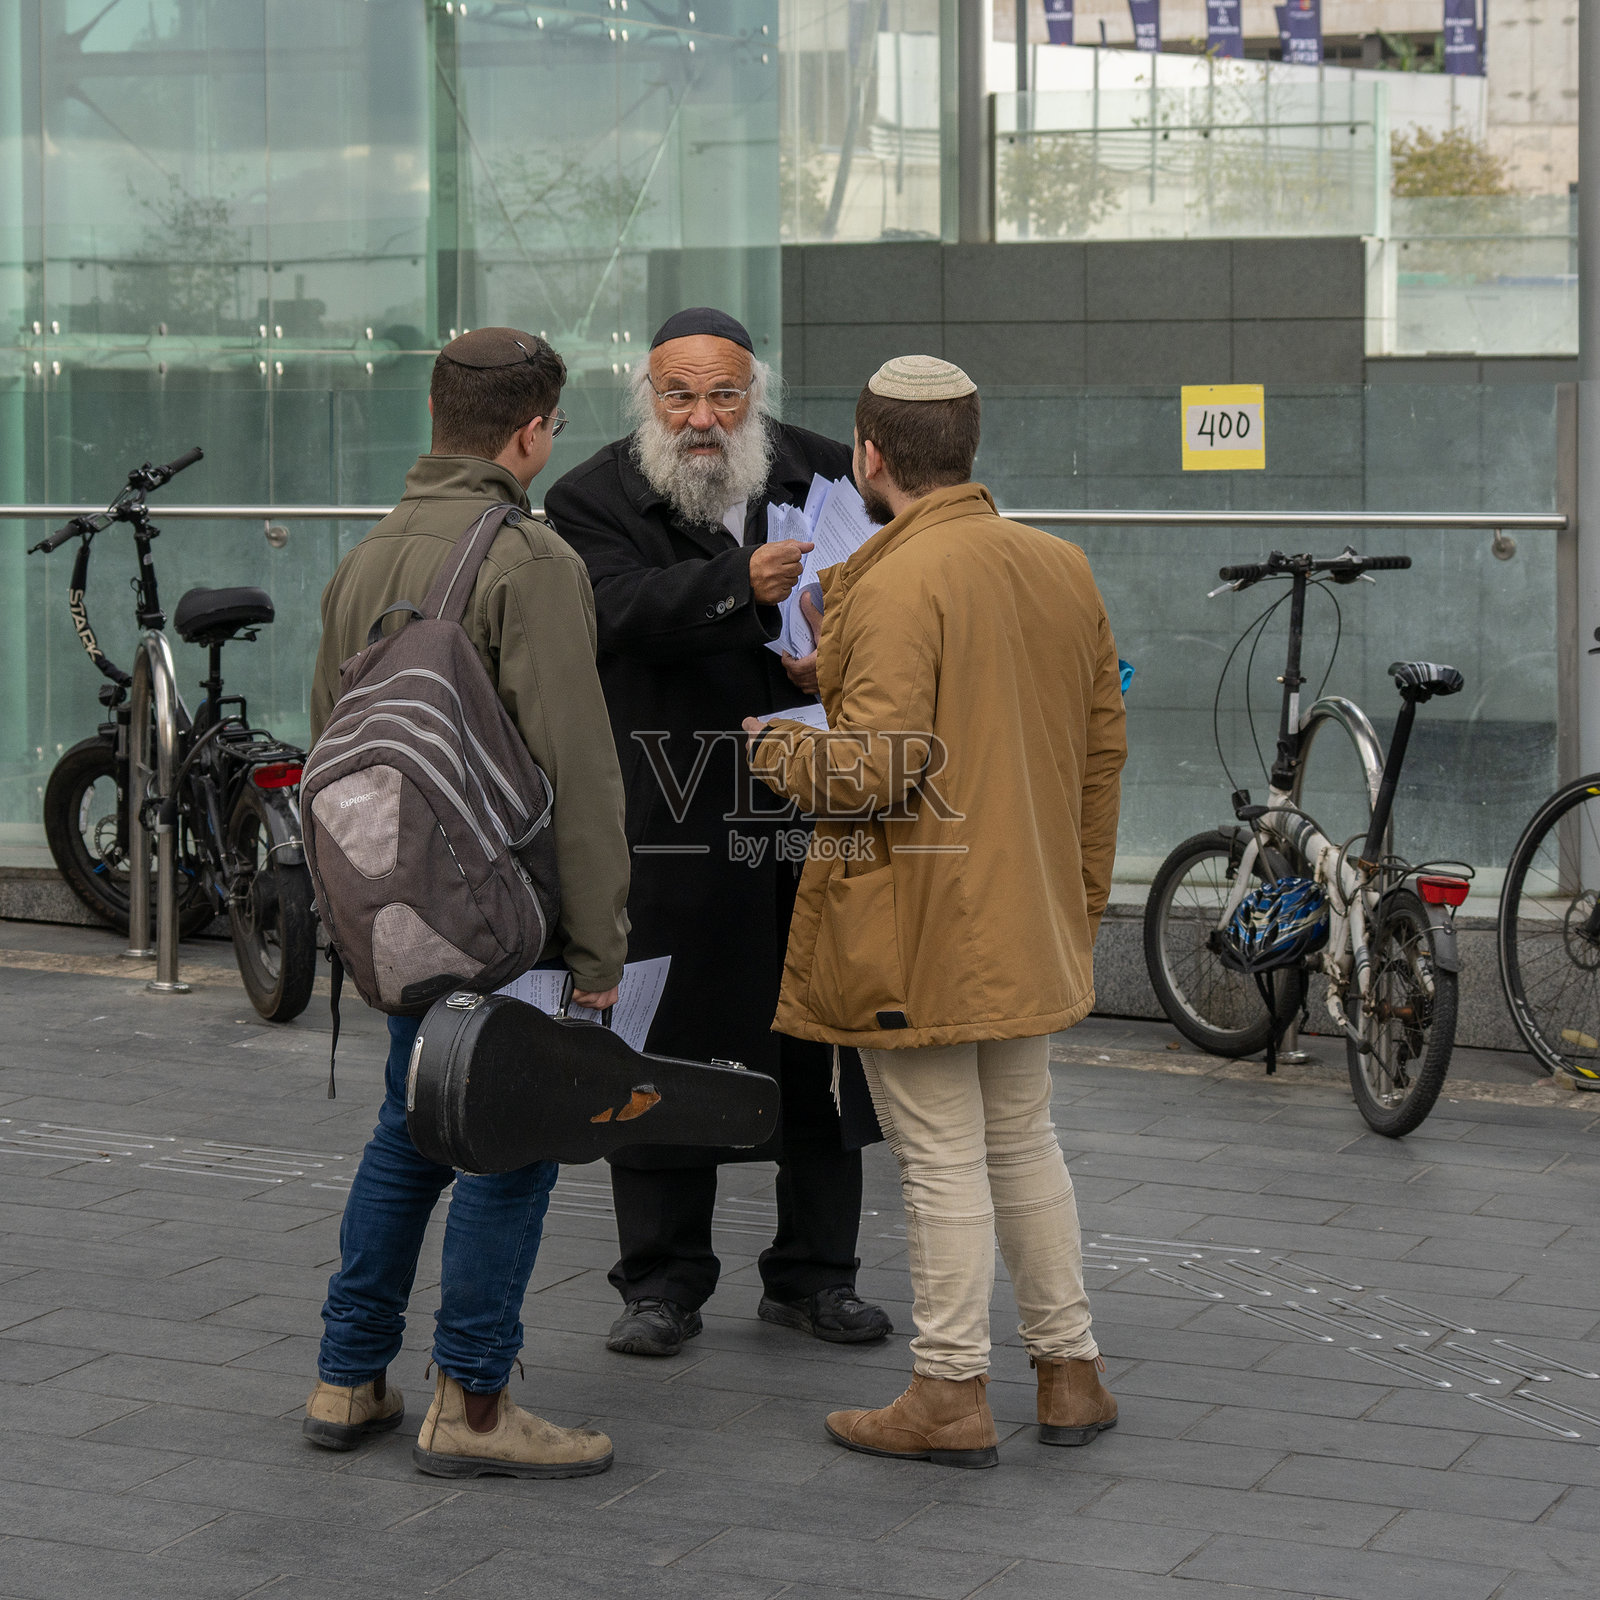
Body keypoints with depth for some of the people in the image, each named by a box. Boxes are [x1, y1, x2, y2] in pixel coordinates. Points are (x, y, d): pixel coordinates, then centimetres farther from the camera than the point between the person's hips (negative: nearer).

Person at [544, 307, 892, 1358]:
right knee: (665, 1049, 3)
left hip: (814, 821, 3)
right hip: (672, 828, -3)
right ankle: (663, 1283, 15)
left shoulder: (822, 475, 7)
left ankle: (814, 1273, 23)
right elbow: (623, 609, -21)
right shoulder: (594, 500, -2)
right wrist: (738, 585, -36)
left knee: (821, 1054, 10)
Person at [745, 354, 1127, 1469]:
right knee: (1025, 1142, 18)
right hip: (1030, 921, 8)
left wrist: (778, 748, -4)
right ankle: (1071, 1373, 24)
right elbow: (1103, 744, 12)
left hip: (915, 934, -8)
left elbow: (875, 768, -24)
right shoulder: (1062, 567, 7)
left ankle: (952, 1397, 9)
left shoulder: (896, 585, -18)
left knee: (943, 1159, 0)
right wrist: (1082, 894, 21)